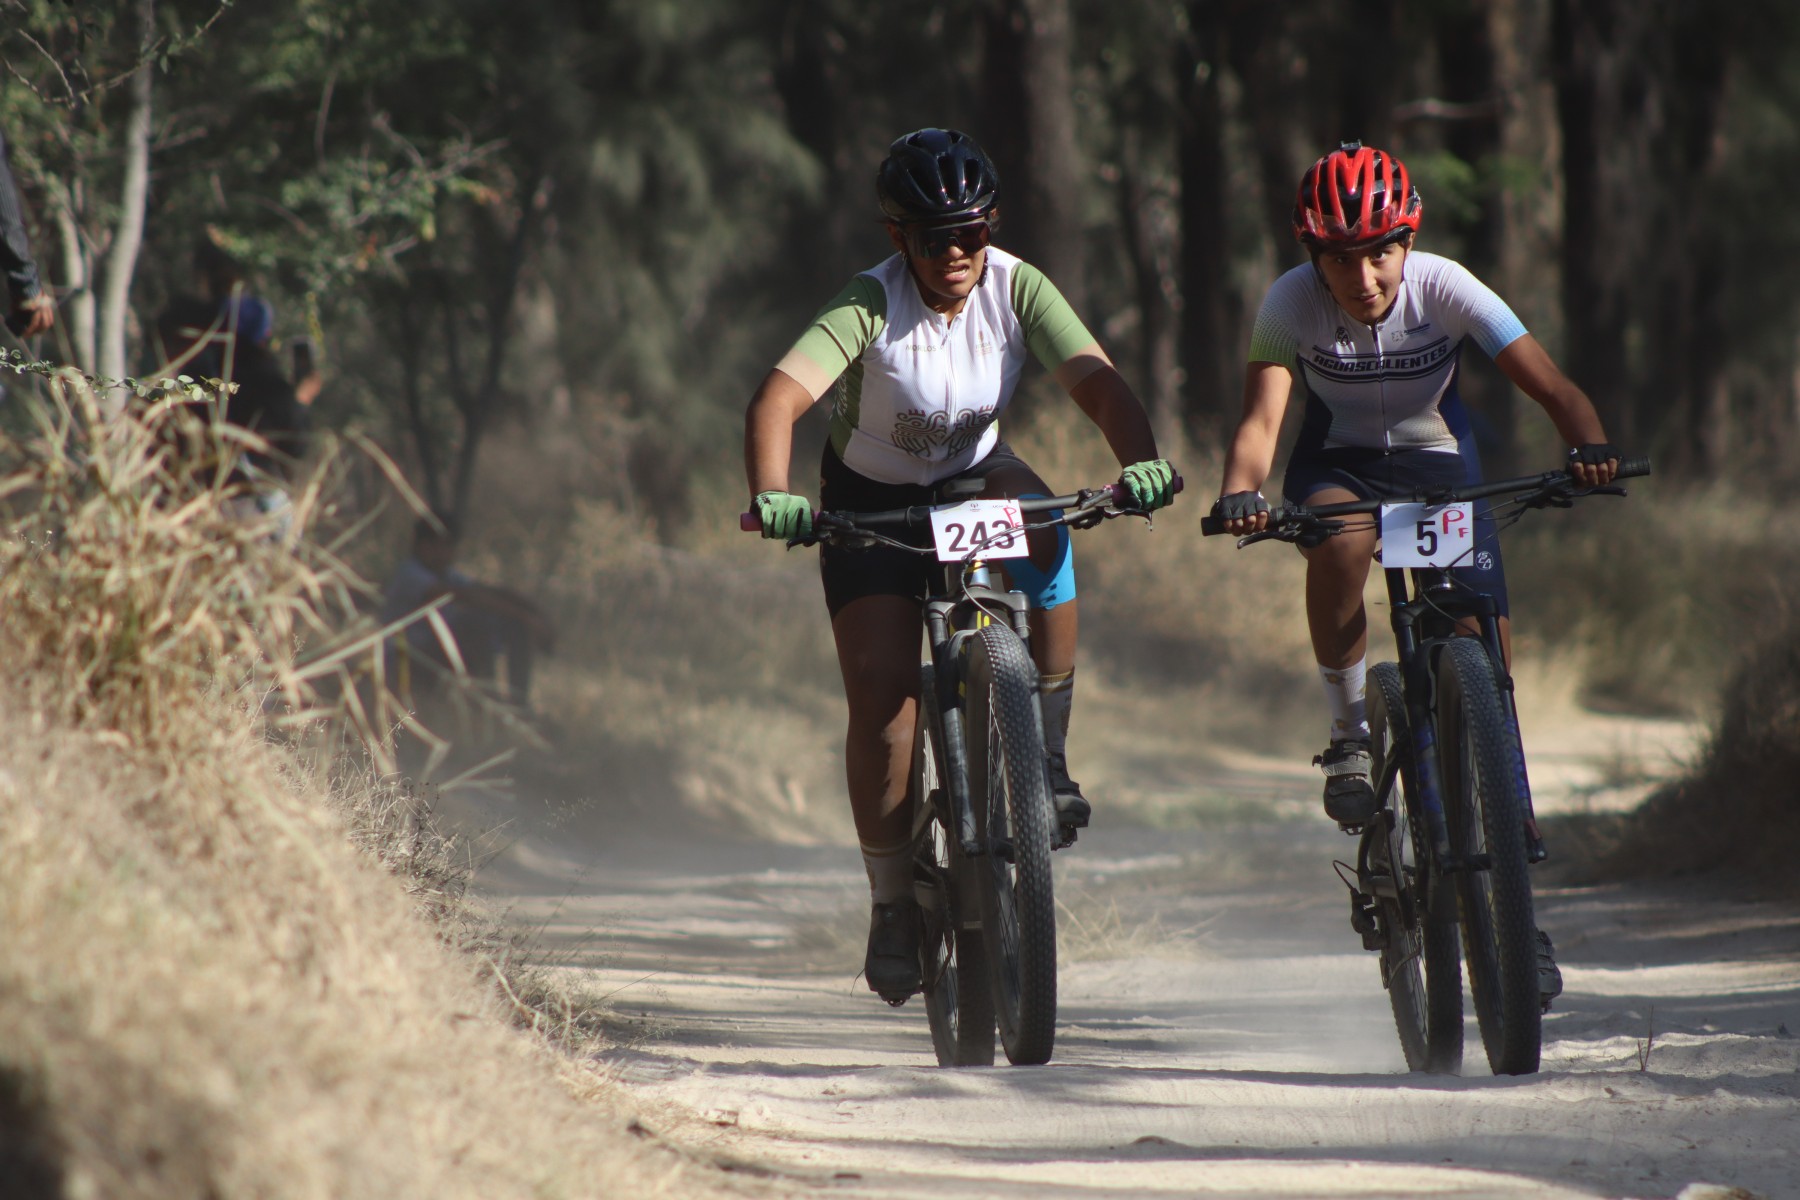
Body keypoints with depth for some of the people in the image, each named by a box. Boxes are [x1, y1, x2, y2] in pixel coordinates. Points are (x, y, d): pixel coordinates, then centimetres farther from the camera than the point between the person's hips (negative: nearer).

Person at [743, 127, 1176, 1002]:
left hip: (976, 478, 2)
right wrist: (770, 496, -58)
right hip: (872, 500, -2)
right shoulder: (870, 307, -27)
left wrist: (1140, 461, -49)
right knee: (881, 691, -16)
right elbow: (778, 398, -40)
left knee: (1041, 523, -33)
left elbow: (1097, 381, -29)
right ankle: (892, 904, 0)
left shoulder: (1016, 290, -19)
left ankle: (1046, 755, -21)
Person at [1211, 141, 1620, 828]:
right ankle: (1350, 739, -19)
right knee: (1340, 540, -36)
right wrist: (1239, 494, -54)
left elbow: (1553, 388, -29)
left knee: (1487, 643, -10)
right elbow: (1261, 418, -33)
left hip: (1436, 459, 1)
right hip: (1337, 463, -1)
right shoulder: (1291, 302, -25)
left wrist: (1590, 447, -50)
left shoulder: (1443, 287, -25)